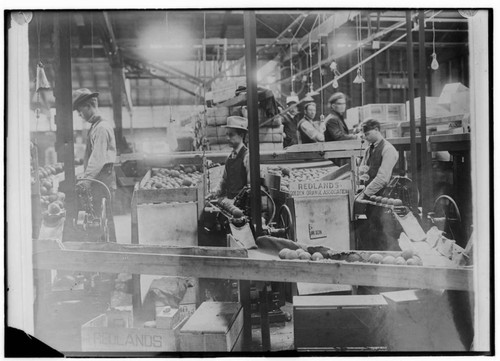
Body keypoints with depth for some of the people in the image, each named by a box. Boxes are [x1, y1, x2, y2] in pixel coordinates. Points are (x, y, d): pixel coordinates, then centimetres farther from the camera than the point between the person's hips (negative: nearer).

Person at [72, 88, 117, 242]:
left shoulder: (101, 128, -14)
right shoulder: (96, 126, 16)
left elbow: (98, 158, -20)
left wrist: (86, 180, -19)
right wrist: (86, 177, 13)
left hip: (102, 178, -10)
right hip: (98, 178, 10)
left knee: (104, 217, -4)